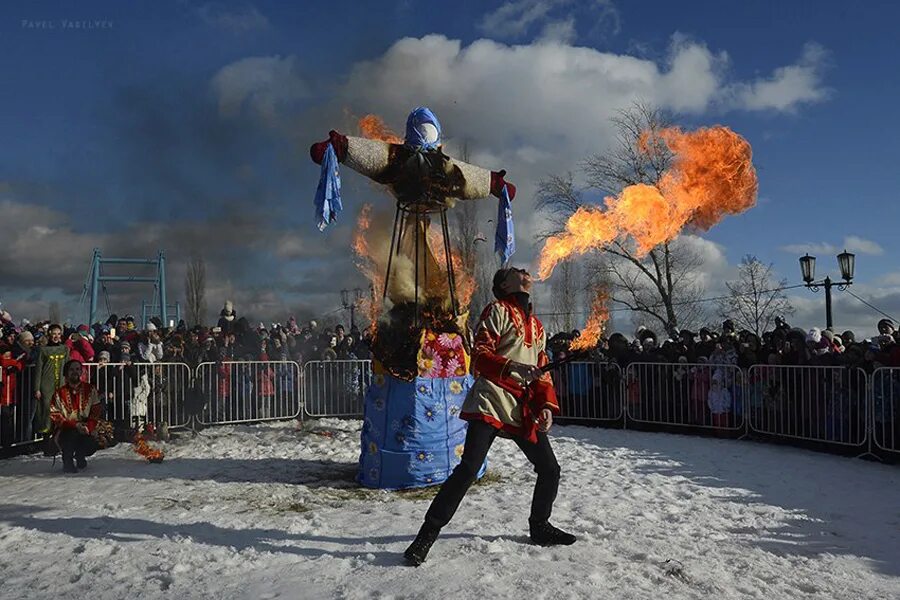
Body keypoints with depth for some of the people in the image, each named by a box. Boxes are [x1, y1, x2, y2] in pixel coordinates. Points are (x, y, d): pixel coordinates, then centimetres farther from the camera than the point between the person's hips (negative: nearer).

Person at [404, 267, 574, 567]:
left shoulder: (536, 325, 21)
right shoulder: (498, 310, 0)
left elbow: (542, 370, 21)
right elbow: (480, 355, -10)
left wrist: (546, 405, 6)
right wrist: (512, 367, -26)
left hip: (524, 408, 7)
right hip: (492, 400, -7)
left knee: (550, 469, 10)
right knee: (468, 469, -14)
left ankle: (540, 527, 33)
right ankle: (427, 534, -4)